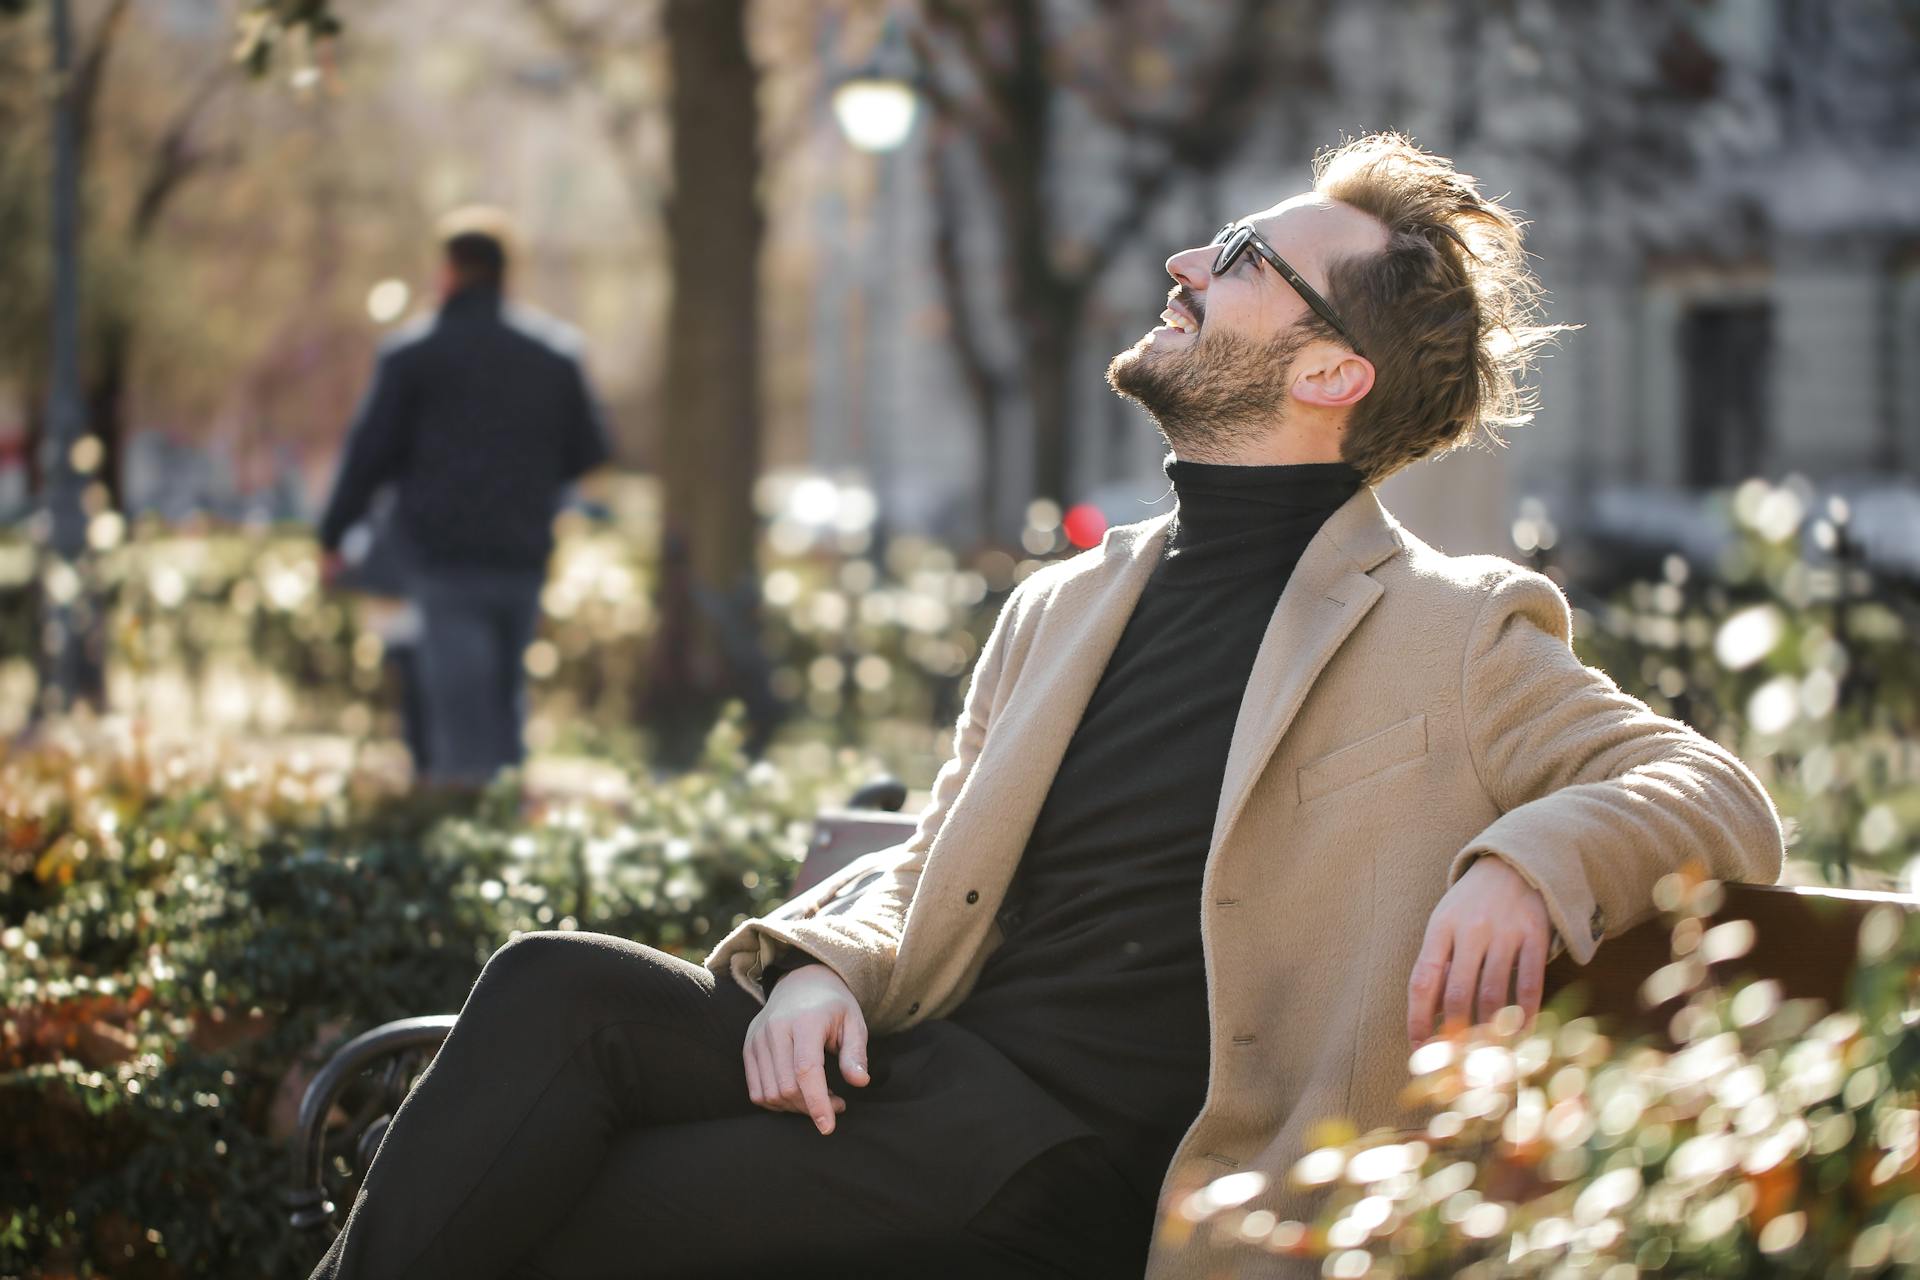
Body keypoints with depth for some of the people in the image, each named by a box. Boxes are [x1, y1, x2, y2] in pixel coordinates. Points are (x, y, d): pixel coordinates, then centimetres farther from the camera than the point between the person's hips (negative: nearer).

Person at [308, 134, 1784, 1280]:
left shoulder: (1451, 634, 5)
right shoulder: (1063, 607, 23)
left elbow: (1718, 796, 1)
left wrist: (1527, 861, -20)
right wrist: (818, 968, 0)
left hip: (1087, 1145, -6)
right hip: (925, 1062, 6)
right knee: (558, 985, -21)